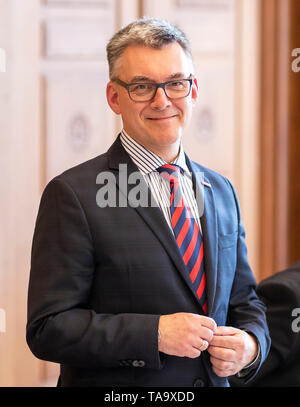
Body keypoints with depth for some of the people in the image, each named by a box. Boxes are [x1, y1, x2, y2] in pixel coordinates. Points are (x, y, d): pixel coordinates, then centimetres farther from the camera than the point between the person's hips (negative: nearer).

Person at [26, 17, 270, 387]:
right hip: (116, 390, -5)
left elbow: (244, 301, 13)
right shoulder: (74, 194, -13)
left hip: (215, 378, 5)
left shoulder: (221, 192, 6)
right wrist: (155, 334, -24)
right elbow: (48, 328, -17)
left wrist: (251, 343, -7)